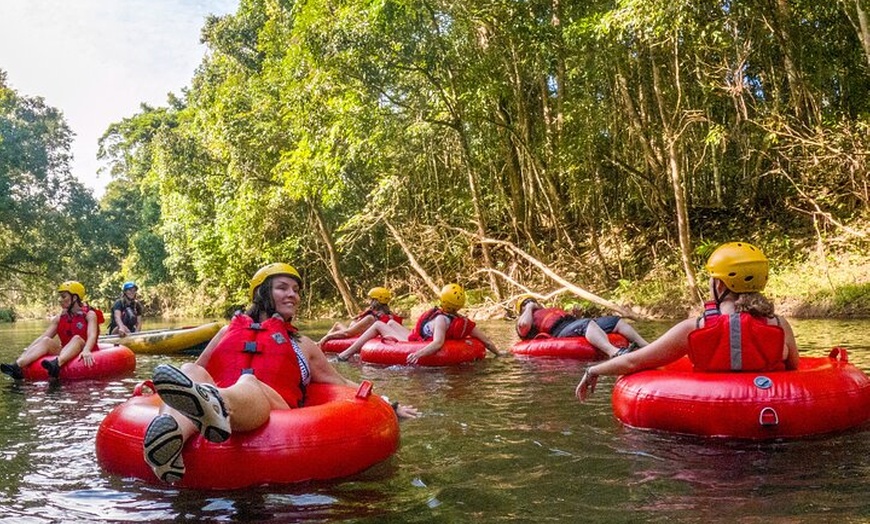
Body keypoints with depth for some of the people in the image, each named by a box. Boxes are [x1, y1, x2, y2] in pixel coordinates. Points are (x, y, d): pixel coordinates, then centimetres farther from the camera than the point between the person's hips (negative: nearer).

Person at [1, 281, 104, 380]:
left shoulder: (89, 314, -2)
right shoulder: (59, 318, 14)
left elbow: (92, 336, -19)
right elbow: (42, 337, 6)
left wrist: (86, 351, -40)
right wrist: (26, 351, -10)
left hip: (81, 355, -5)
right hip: (65, 354, 5)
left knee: (77, 338, -32)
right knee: (46, 341, -18)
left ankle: (56, 365, -61)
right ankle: (17, 366, -42)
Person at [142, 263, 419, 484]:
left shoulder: (302, 345, 31)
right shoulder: (231, 330, 33)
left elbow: (342, 384, 35)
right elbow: (197, 370, 35)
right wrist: (157, 386, 21)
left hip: (273, 412, -1)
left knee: (248, 383, -36)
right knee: (189, 373, -30)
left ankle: (212, 404, -73)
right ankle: (171, 431, -64)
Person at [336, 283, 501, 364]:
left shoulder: (441, 319, -30)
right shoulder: (465, 322, -10)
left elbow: (438, 343, -46)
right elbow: (487, 342, -8)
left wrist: (418, 354, -56)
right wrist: (499, 354, 6)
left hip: (414, 346, -8)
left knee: (378, 325, 6)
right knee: (391, 322, 27)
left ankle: (346, 354, 12)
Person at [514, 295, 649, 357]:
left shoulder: (554, 310, 42)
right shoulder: (525, 319, 21)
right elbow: (524, 324, -6)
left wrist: (577, 315, 14)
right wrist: (529, 308, 12)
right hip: (559, 332, -8)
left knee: (616, 321, -3)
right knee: (587, 323, -38)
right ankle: (615, 353, -63)